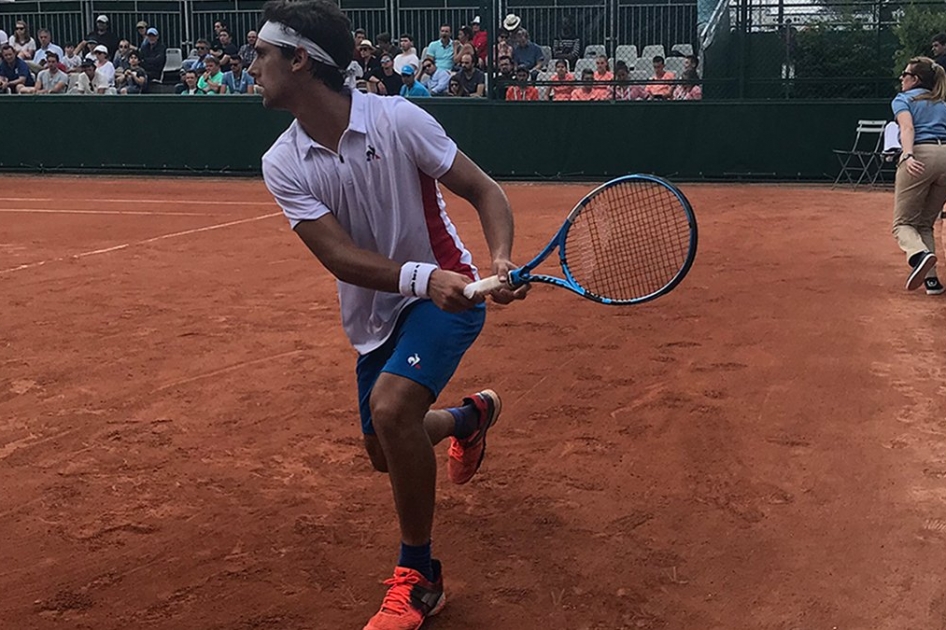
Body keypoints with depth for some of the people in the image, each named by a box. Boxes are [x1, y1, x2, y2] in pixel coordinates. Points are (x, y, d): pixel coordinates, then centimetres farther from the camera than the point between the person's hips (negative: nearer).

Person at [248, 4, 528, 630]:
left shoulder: (398, 120, -19)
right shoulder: (282, 166, -10)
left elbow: (484, 190, -13)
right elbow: (339, 256, -21)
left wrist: (501, 258, -32)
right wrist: (422, 279, -39)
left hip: (449, 290, -5)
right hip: (374, 313, 6)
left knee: (391, 406, -30)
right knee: (386, 452, 17)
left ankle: (419, 577, -10)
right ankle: (472, 416, 52)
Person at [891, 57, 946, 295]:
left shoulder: (903, 99, 12)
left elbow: (907, 128, -8)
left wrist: (908, 155, -23)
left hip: (920, 156, -5)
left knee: (903, 223, 0)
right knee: (925, 223, 16)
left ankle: (920, 254, -32)